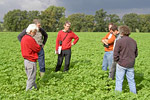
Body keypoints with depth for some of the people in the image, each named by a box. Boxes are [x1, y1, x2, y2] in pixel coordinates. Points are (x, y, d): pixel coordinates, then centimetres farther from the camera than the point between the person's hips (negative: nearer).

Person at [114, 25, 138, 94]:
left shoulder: (119, 41, -13)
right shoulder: (133, 41, 5)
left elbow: (116, 54, -12)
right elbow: (136, 54, 13)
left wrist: (116, 60, 5)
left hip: (121, 64, -5)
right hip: (131, 65, 5)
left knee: (119, 81, 5)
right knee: (131, 80, 15)